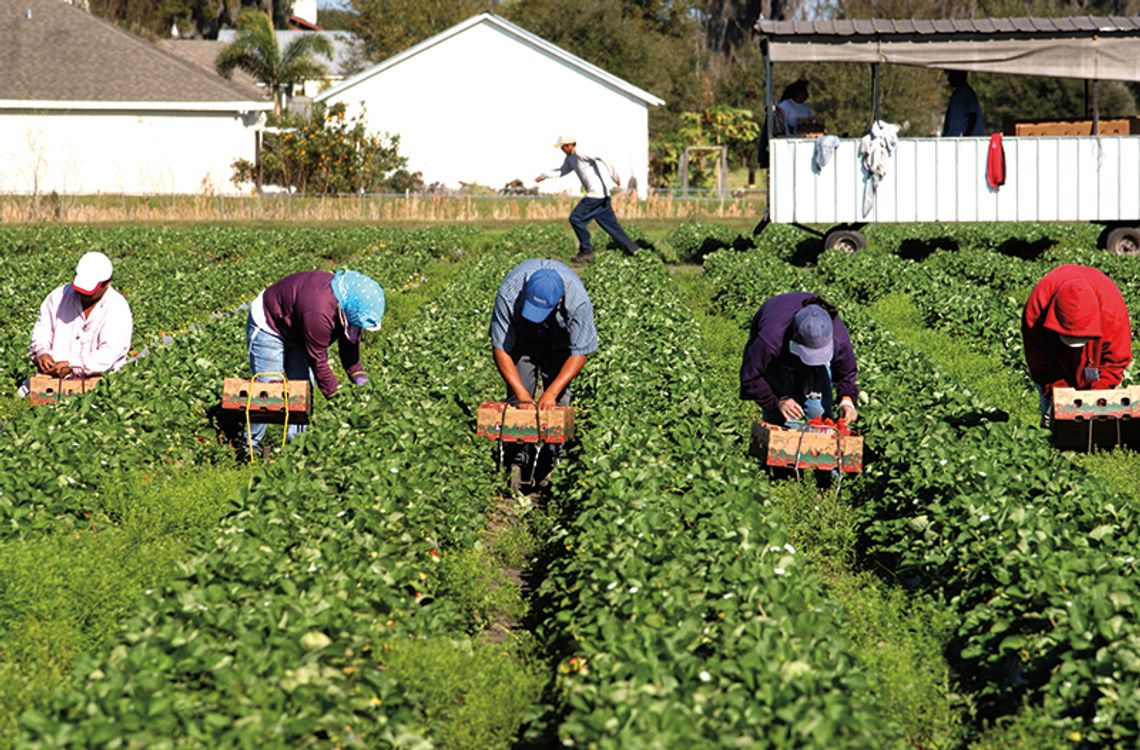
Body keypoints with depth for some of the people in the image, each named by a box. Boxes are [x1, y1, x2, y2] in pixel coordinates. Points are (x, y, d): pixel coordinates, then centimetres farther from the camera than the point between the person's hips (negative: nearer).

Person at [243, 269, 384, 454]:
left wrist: (359, 376, -3)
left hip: (296, 332, 9)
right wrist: (334, 394, -22)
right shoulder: (319, 313, -42)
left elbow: (350, 341, 1)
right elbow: (318, 360, -31)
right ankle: (251, 445, -1)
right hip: (268, 327, -9)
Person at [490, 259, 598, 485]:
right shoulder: (508, 294, -38)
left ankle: (552, 462, -7)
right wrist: (522, 393, -35)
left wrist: (551, 392, -36)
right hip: (522, 337, 0)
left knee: (558, 399, -13)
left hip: (560, 340, 0)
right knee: (517, 398, -12)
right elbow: (500, 349, -29)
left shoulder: (578, 300, -39)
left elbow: (579, 353, -28)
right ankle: (516, 461, -8)